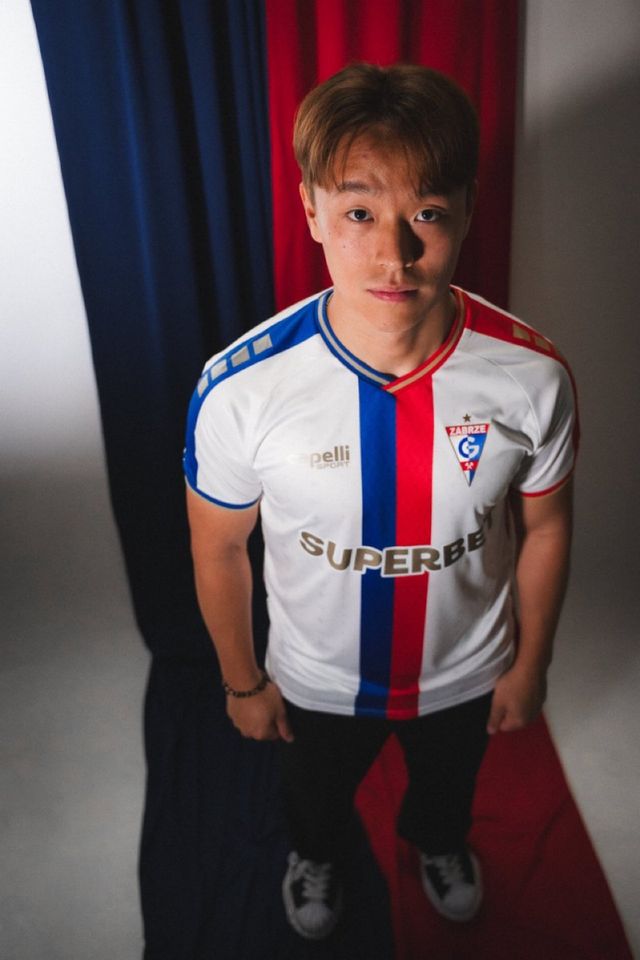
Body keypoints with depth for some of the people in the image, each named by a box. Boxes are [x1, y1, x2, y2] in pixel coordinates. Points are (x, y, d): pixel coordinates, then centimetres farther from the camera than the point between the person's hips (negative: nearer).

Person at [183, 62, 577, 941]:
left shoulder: (532, 376, -27)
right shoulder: (242, 390, -32)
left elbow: (544, 529, -9)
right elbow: (219, 548, -14)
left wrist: (530, 663, 3)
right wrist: (243, 681, -1)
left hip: (466, 672, 1)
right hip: (317, 680, 0)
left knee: (448, 782, 35)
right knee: (317, 790, 34)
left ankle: (438, 841, 74)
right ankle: (317, 853, 72)